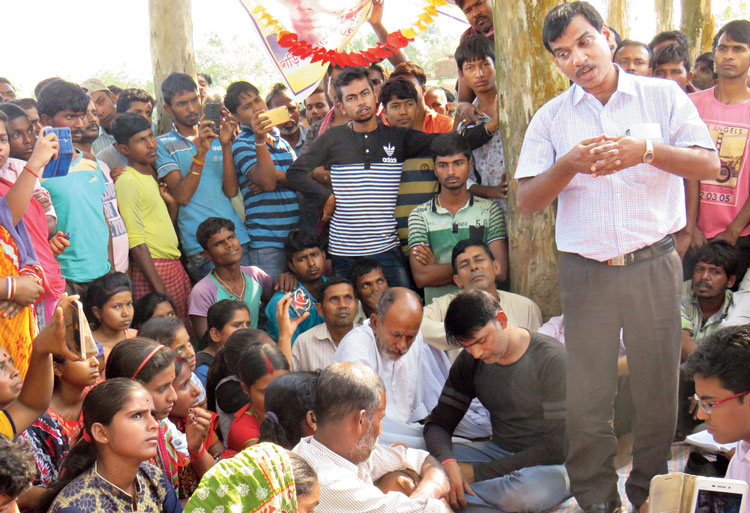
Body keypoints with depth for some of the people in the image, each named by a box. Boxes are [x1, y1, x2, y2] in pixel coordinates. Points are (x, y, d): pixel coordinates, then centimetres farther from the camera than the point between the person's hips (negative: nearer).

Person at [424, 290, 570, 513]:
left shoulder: (551, 358, -17)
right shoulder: (470, 361, 1)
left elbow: (557, 447, -18)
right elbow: (438, 423, 2)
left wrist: (479, 472, -19)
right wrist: (447, 463, -24)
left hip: (549, 462, -4)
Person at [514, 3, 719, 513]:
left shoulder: (663, 96, 5)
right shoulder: (551, 118, 7)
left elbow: (710, 164, -3)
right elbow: (526, 201, 1)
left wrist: (646, 150, -18)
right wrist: (570, 164, -16)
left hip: (654, 265, 0)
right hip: (585, 272, 1)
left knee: (658, 388, 7)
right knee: (586, 397, 3)